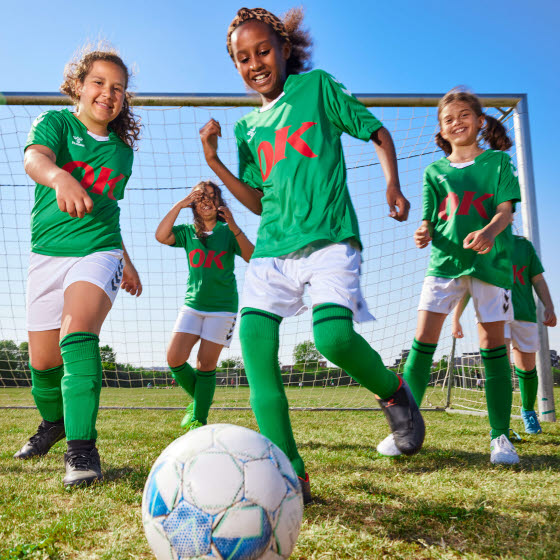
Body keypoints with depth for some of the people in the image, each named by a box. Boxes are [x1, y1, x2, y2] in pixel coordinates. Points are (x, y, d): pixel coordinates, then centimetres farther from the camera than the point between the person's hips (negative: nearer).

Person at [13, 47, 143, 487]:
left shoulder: (122, 152, 9)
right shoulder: (55, 122, -1)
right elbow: (34, 158, -25)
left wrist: (126, 261, 25)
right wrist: (60, 177, -48)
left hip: (99, 252, 0)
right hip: (47, 253, 0)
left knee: (78, 327, -29)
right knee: (43, 360, 7)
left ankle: (81, 448, -29)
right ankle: (53, 421, 39)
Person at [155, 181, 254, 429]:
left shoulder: (228, 231, 1)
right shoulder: (187, 231, 8)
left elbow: (252, 257, -14)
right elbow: (161, 236, -11)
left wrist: (234, 227, -27)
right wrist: (179, 205, -15)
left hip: (222, 306, -3)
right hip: (192, 304, 3)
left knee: (206, 364, -3)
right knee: (175, 358, -7)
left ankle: (199, 420, 10)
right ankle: (199, 398, 19)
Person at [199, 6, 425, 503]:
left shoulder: (318, 87, 9)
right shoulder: (248, 128, 19)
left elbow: (376, 131, 13)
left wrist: (393, 184, -4)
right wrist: (214, 162, 8)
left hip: (330, 238, -4)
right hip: (273, 245, 5)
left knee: (334, 337, -26)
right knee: (254, 337, -15)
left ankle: (395, 392, 9)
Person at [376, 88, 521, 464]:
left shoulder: (498, 161, 9)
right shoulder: (435, 171, 13)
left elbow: (506, 209, -2)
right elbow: (430, 221, 9)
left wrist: (489, 232, -24)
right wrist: (425, 235, -15)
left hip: (490, 260, -1)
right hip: (446, 260, 1)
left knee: (493, 344, 0)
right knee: (423, 340, -8)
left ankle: (501, 437, 9)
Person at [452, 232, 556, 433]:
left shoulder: (524, 244, 12)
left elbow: (538, 279, 14)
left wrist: (549, 307, -1)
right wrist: (455, 319, 8)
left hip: (524, 312, 3)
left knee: (527, 366, 9)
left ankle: (528, 411, 33)